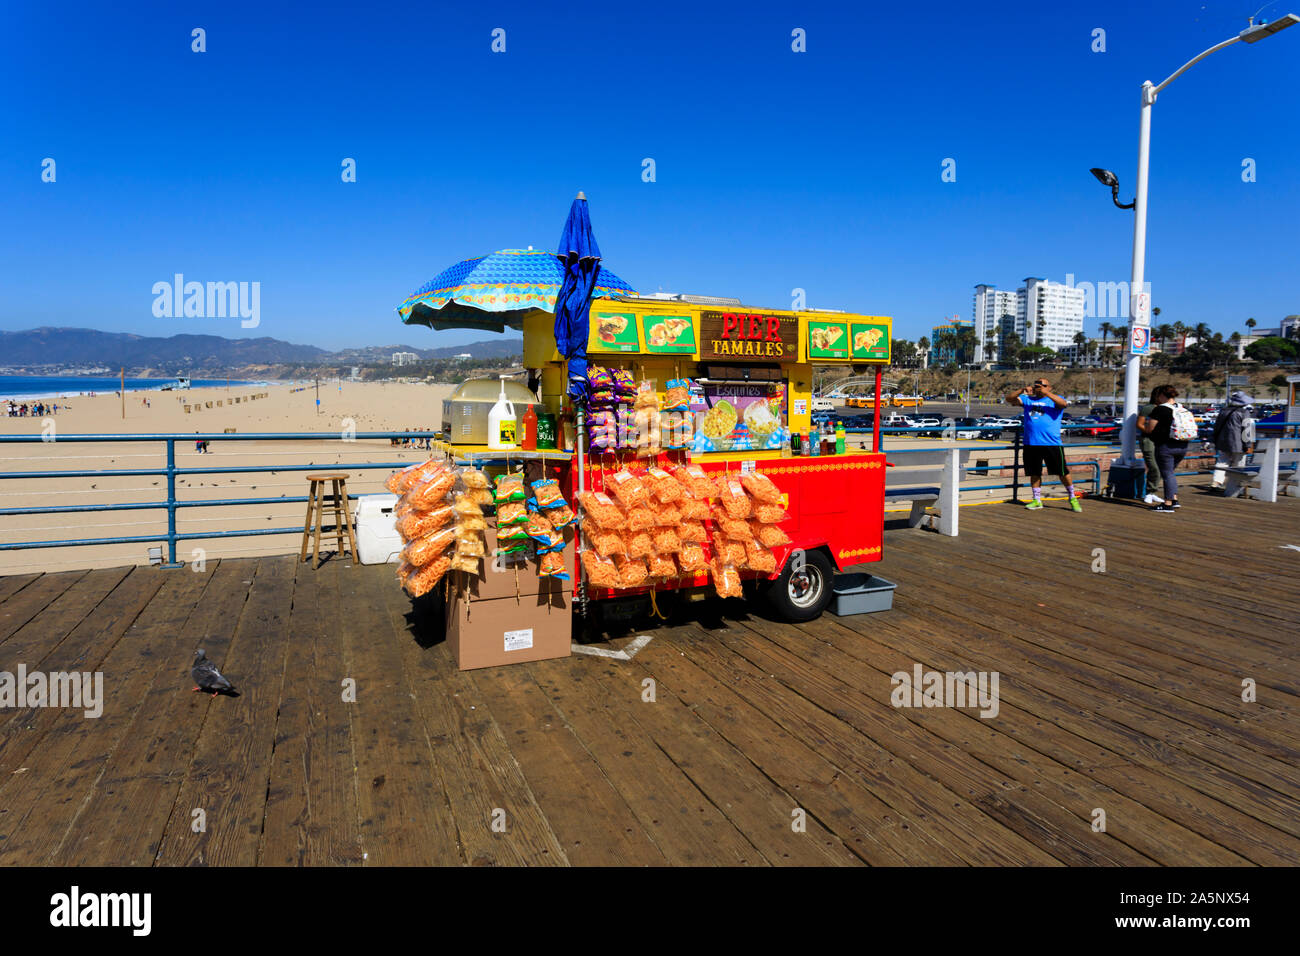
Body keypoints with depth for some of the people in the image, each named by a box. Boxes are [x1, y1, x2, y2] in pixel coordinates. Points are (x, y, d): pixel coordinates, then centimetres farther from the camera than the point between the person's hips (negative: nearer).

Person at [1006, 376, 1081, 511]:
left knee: (1062, 472, 0)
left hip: (1052, 443, -3)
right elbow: (1009, 399, 4)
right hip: (1031, 443, 3)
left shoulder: (1054, 399, 6)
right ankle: (1037, 501, 21)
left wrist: (1047, 393, -25)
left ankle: (1073, 499, 16)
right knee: (1034, 473, 9)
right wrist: (1022, 391, -12)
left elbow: (1064, 404, -16)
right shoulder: (1027, 400, 15)